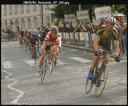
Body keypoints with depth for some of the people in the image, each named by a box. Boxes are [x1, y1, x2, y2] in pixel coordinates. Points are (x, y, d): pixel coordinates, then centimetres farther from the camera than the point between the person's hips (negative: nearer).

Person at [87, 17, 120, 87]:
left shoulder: (115, 33, -29)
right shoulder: (101, 30, -34)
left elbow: (117, 47, -30)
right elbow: (95, 42, -40)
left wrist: (116, 55, -48)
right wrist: (96, 50, -58)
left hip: (107, 45, 2)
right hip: (99, 43, -2)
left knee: (106, 59, -14)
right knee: (96, 57, -23)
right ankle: (91, 73, -3)